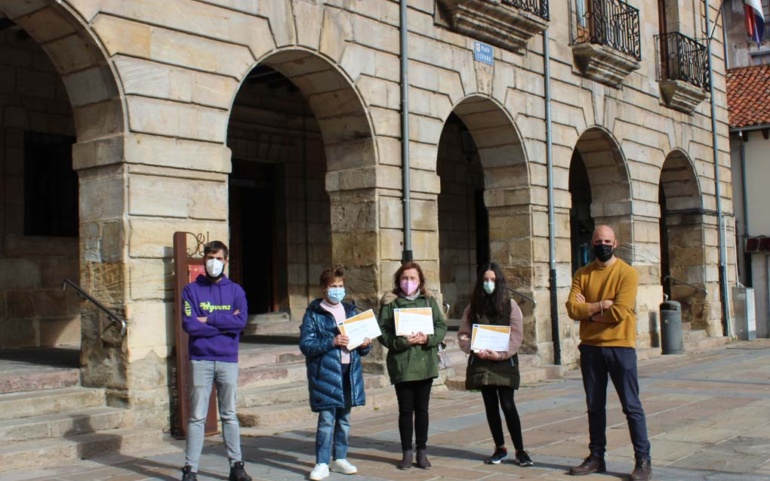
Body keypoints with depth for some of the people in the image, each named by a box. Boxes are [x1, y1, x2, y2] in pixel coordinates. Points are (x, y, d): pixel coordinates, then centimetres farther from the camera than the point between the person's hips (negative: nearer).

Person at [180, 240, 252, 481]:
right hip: (200, 360, -1)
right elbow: (189, 324, -12)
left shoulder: (235, 291, 6)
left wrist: (208, 320, -12)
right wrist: (225, 323, -9)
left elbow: (241, 321, -9)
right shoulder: (191, 290, 2)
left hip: (228, 360, 2)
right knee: (197, 416, 2)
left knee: (229, 415, 10)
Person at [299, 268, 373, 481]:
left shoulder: (350, 310, 14)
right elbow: (305, 345, -10)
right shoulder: (314, 313, -3)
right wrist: (331, 342, -22)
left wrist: (365, 345, -4)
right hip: (325, 373, -5)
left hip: (349, 371, 5)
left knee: (344, 418, 12)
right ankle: (322, 463, 0)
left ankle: (340, 459, 23)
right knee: (327, 419, -7)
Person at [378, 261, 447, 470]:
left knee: (422, 409, 10)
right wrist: (401, 341, -21)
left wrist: (427, 338, -15)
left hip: (425, 363, 2)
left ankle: (422, 451, 20)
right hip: (401, 364, -2)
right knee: (406, 410, 5)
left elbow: (441, 327, 3)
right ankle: (407, 452, 17)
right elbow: (383, 332, -6)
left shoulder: (429, 301, 6)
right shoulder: (390, 302, -1)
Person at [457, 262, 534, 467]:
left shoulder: (510, 305, 0)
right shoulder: (473, 306, 8)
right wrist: (474, 349, -14)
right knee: (490, 406, 8)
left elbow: (516, 335, -6)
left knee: (507, 405, -8)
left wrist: (500, 354, -18)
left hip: (504, 362, -3)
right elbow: (463, 334, 5)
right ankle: (500, 448, 21)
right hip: (481, 363, 3)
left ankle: (520, 451, 1)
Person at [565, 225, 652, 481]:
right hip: (590, 347, 4)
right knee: (595, 406, 12)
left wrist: (588, 311, -7)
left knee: (631, 406, 1)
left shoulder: (627, 273, -5)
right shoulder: (582, 274, 7)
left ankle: (643, 460, 8)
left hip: (620, 347, -4)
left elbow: (620, 311, -16)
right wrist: (602, 304, -15)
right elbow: (572, 308, -5)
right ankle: (596, 457, 21)